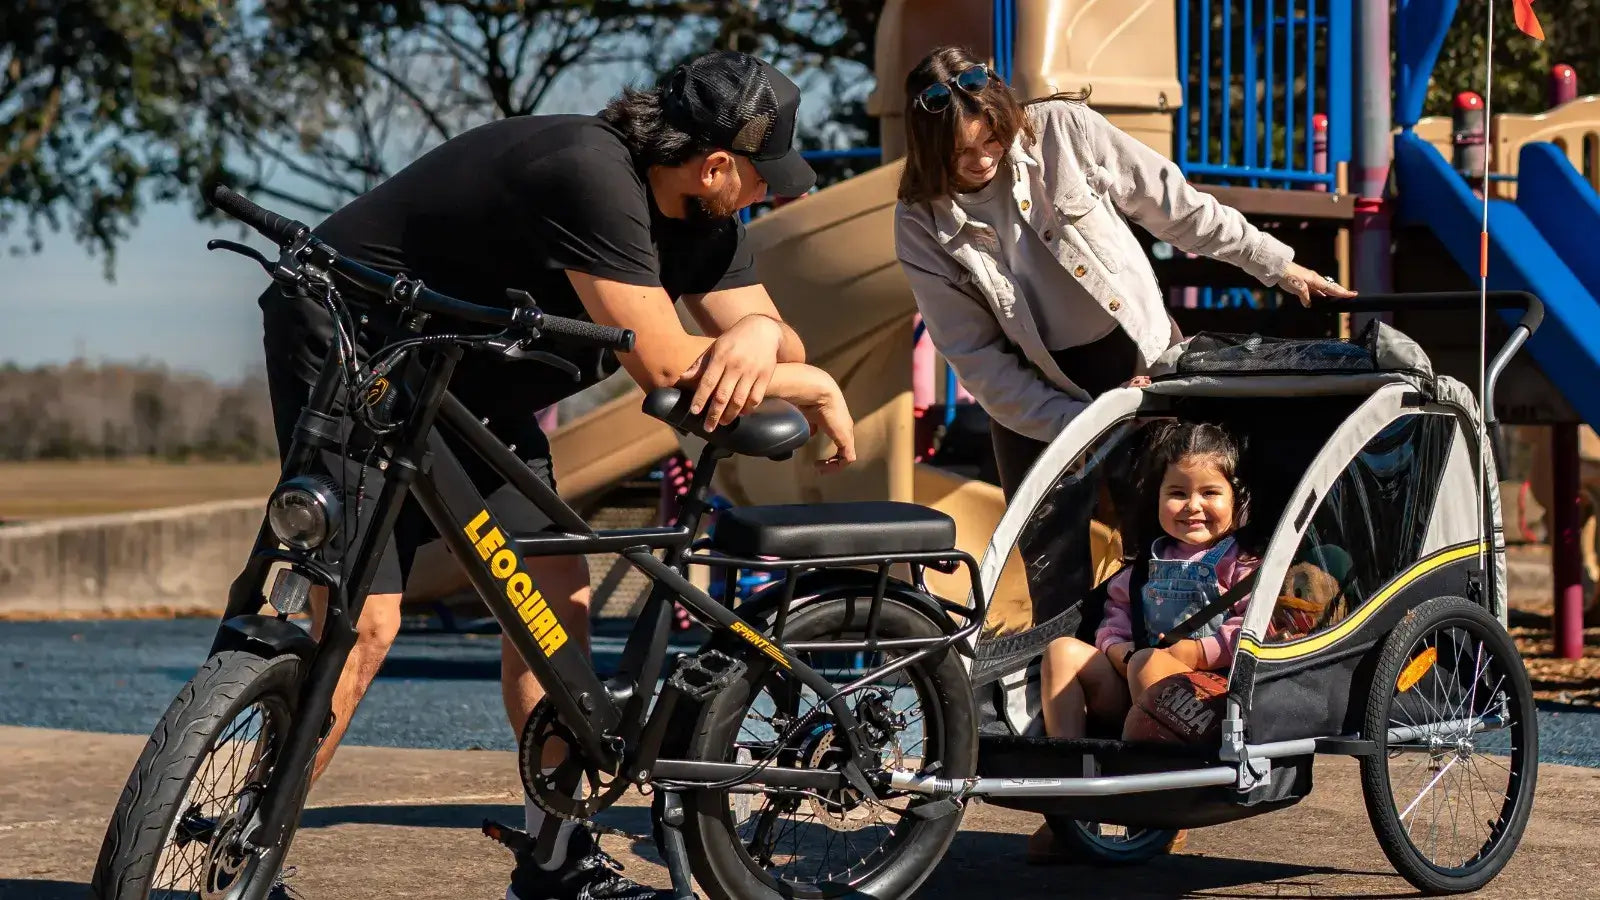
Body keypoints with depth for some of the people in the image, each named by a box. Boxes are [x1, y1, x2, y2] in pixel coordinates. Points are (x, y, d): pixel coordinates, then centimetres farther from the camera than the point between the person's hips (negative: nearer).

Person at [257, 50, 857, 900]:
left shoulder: (699, 220, -3)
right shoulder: (589, 174, -32)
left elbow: (765, 323, 0)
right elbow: (665, 365, -32)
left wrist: (760, 333, -26)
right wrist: (817, 387, -20)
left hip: (467, 380, 9)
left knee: (558, 599, 2)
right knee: (364, 621, -18)